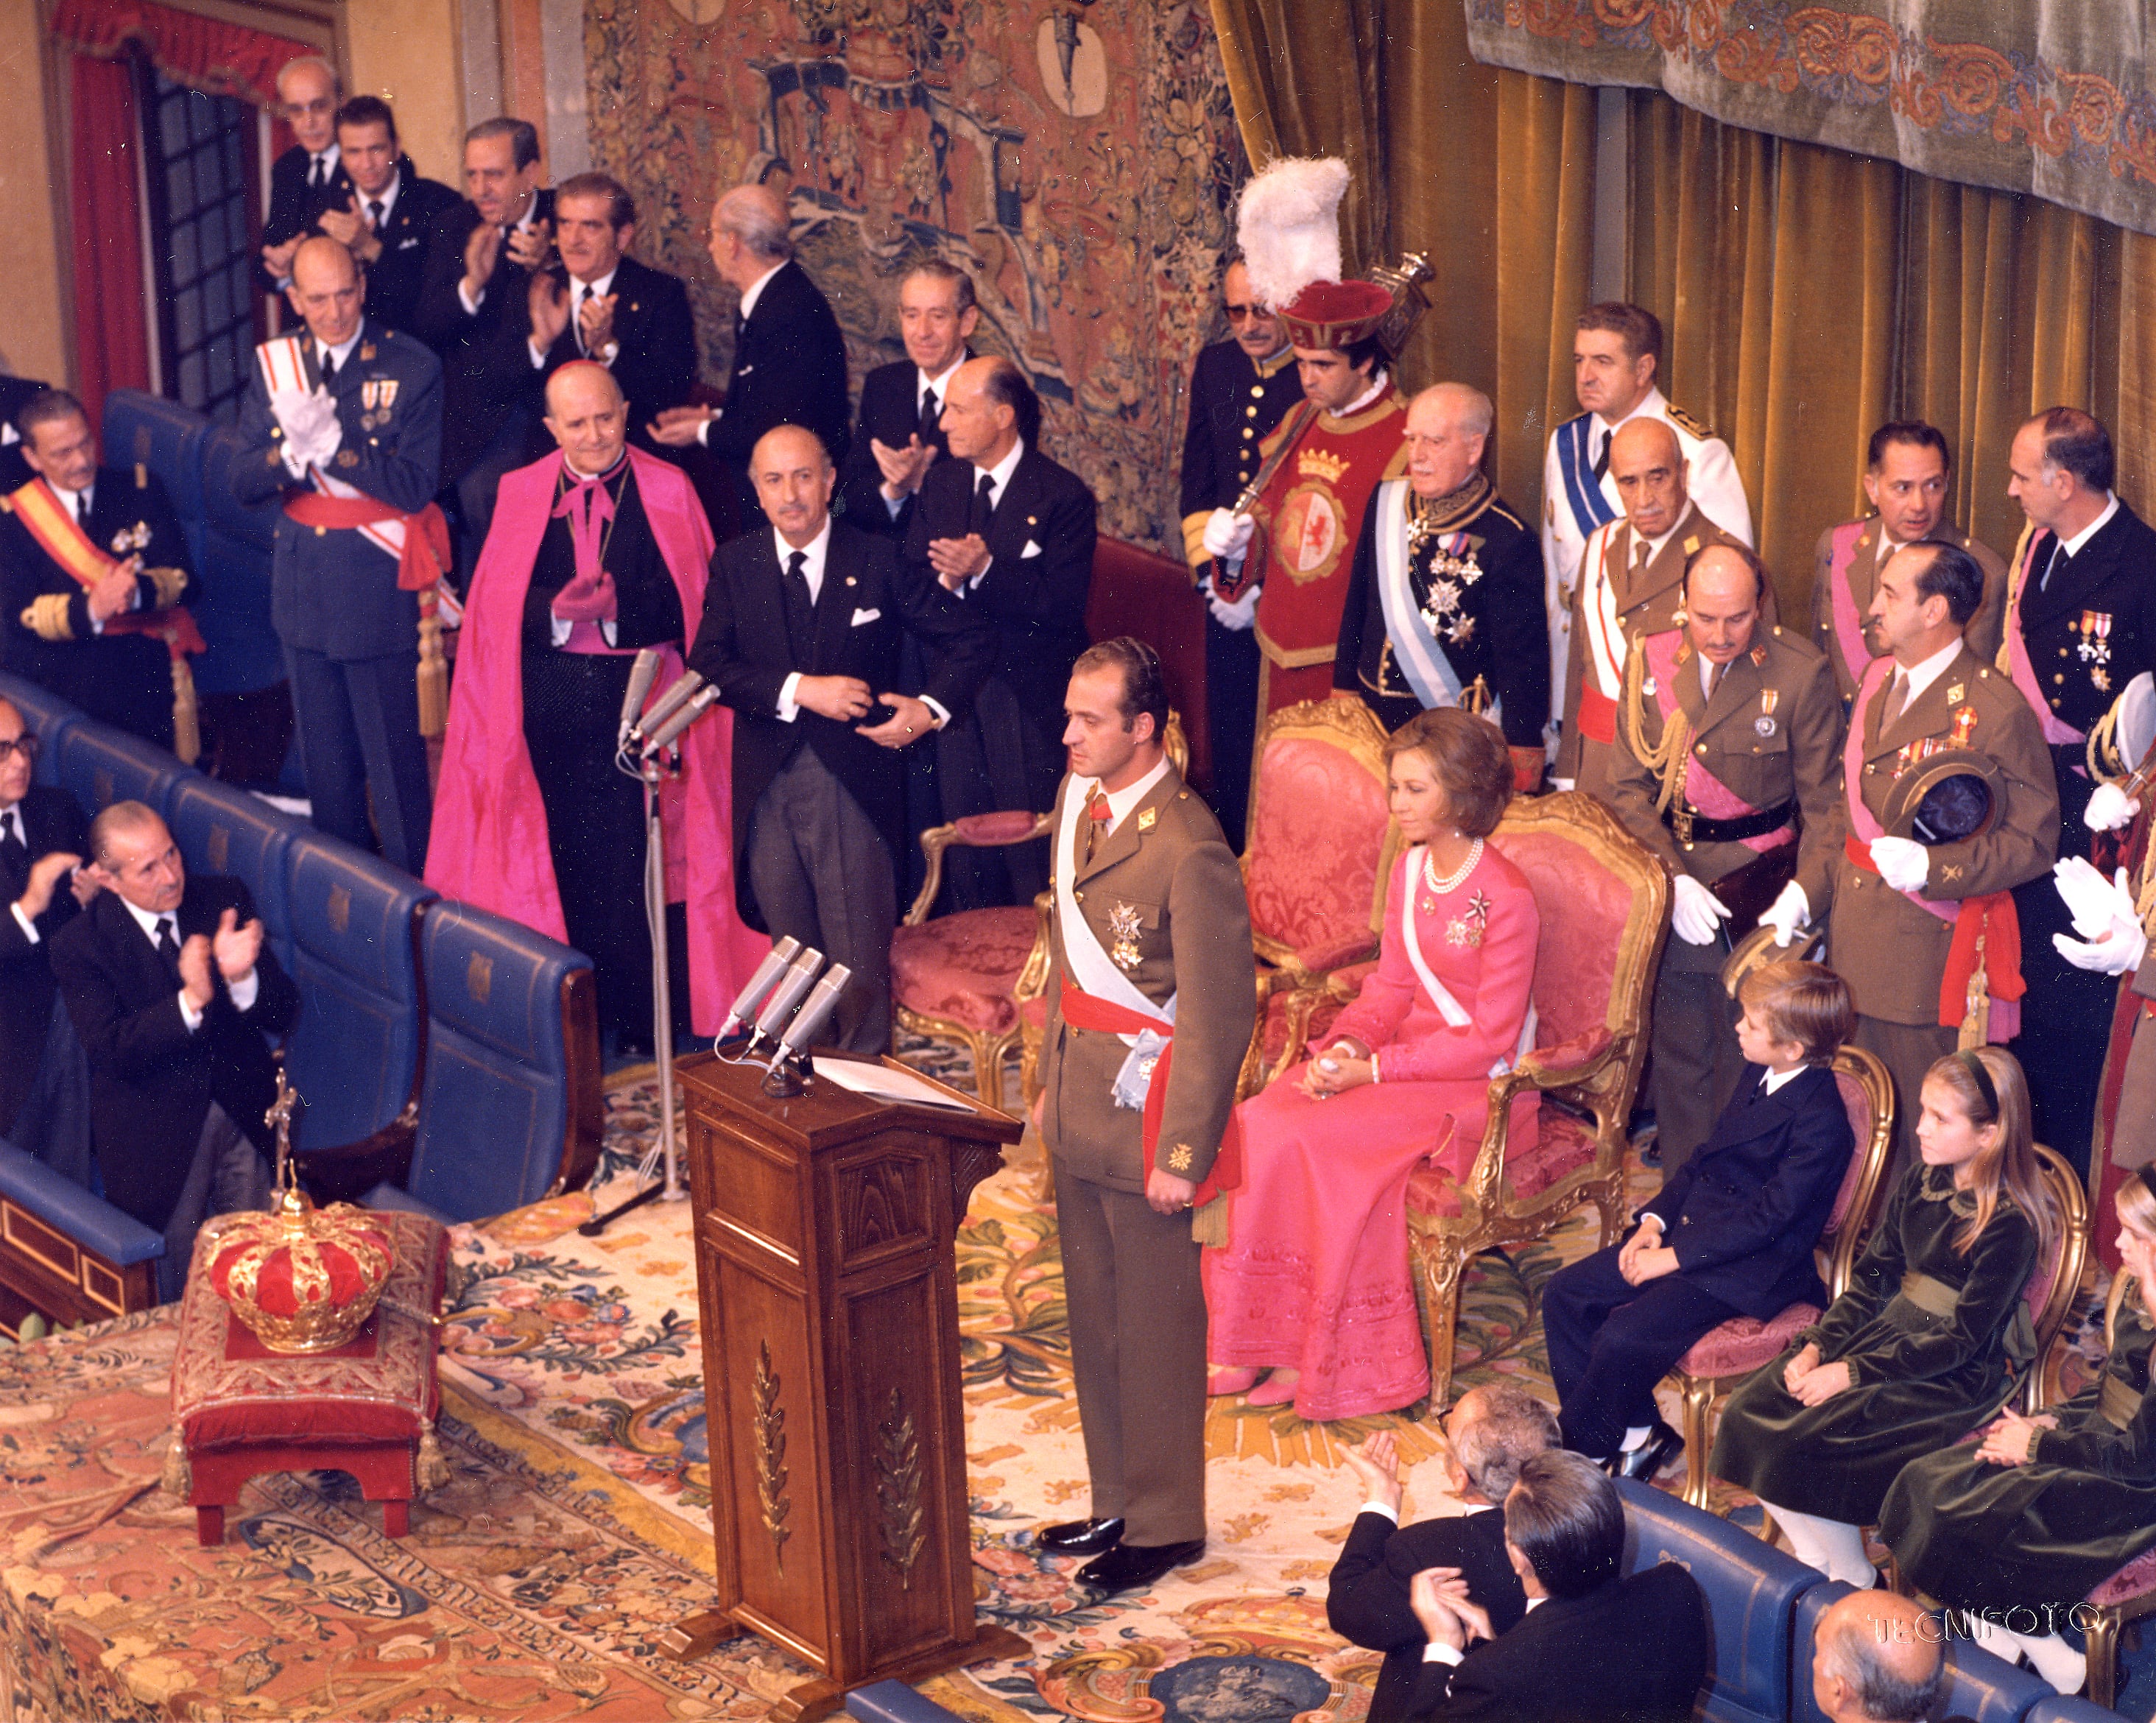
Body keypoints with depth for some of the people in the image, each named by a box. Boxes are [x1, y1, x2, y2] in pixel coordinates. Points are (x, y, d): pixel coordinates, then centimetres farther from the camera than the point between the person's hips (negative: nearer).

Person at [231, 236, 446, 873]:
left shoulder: (412, 369, -10)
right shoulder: (272, 365, 3)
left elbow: (415, 486, -18)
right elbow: (244, 482, -2)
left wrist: (330, 444, -26)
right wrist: (292, 450, -23)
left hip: (379, 581, -5)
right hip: (303, 577, 5)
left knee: (394, 749, 0)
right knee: (324, 750, 16)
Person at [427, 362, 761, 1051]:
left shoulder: (667, 491, 4)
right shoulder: (520, 494, 8)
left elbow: (685, 603, -3)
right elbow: (499, 604, 1)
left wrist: (616, 608, -19)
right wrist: (559, 610, -17)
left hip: (639, 697, -1)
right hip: (549, 703, 1)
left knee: (637, 860, -3)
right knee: (564, 859, 2)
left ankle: (639, 1020, 6)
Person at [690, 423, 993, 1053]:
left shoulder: (878, 560, 0)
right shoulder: (734, 565, 6)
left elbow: (971, 640, 4)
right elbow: (709, 664, -5)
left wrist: (931, 708, -10)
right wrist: (800, 690, -16)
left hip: (853, 782, -2)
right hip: (767, 783, 3)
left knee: (860, 959, -2)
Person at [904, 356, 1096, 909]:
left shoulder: (1062, 495, -12)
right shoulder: (941, 482, 7)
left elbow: (1063, 604, -20)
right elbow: (910, 578, 5)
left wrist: (986, 571, -29)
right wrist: (946, 578, -17)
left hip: (1029, 695, -6)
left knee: (1032, 841, 1)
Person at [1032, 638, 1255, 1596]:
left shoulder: (1187, 851, -23)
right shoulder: (1078, 800, 4)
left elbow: (1220, 1015, -20)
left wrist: (1182, 1154, -18)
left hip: (1146, 1111, -8)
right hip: (1081, 1107, 9)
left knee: (1156, 1323, 4)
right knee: (1095, 1315, 18)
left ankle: (1165, 1524, 18)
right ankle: (1116, 1504, 31)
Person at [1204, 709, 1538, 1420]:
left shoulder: (1505, 899, -19)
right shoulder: (1412, 868, 6)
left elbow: (1489, 1040, -18)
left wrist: (1373, 1071, -21)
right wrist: (1346, 1044, -9)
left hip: (1477, 1082, -8)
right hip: (1407, 1051, 8)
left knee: (1313, 1141, -25)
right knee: (1257, 1121, -15)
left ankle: (1320, 1359, -9)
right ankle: (1261, 1342, -10)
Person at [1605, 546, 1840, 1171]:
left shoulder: (1802, 673, -10)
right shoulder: (1649, 661, -1)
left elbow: (1824, 806, -5)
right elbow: (1628, 787, 1)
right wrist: (1673, 879, -11)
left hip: (1757, 884, -3)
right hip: (1668, 877, 3)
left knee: (1746, 1060, 3)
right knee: (1676, 1053, 10)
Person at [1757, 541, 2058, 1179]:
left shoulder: (1996, 709, -13)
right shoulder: (1878, 683, 12)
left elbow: (2032, 843, -12)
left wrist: (1930, 866, -23)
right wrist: (1808, 892, 10)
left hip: (1930, 955, -7)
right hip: (1856, 945, 7)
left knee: (1927, 1132, -1)